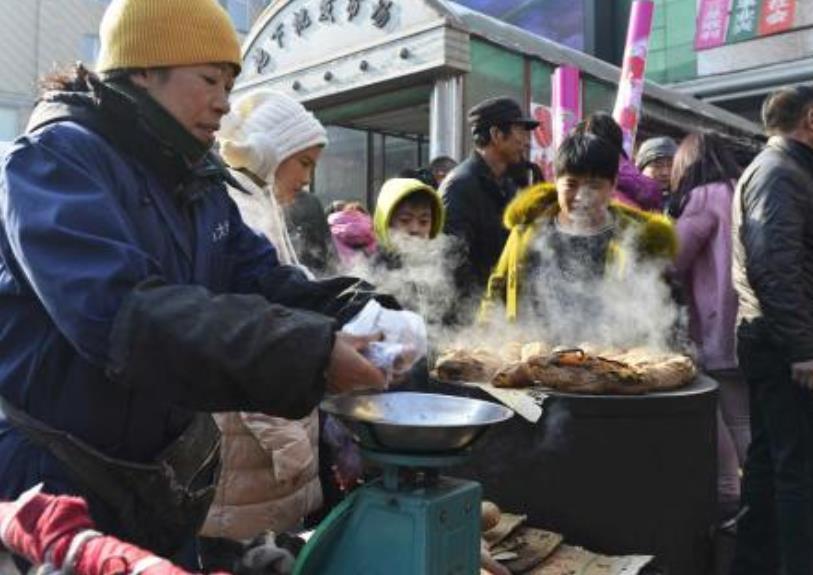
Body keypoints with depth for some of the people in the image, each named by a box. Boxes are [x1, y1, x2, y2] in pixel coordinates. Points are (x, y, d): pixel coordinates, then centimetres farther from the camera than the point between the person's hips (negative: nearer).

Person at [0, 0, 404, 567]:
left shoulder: (199, 181, 8)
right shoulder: (56, 158, -18)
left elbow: (263, 279, 0)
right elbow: (118, 310, -34)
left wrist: (360, 312, -20)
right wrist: (308, 353, -39)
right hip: (56, 480, -7)